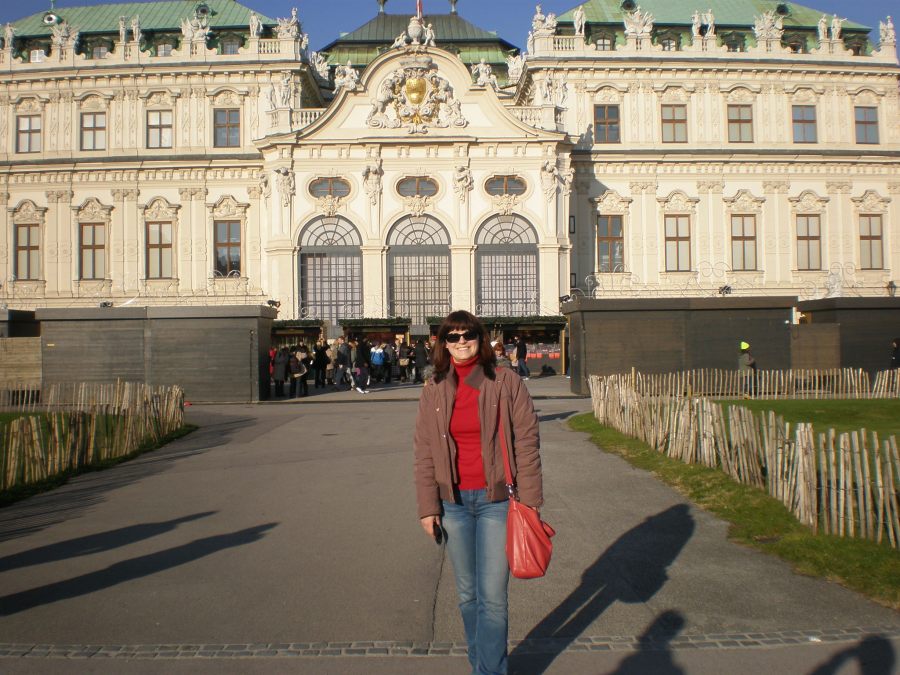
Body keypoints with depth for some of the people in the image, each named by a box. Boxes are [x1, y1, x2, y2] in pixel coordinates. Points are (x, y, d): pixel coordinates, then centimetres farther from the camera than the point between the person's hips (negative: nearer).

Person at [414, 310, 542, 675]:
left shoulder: (506, 383, -4)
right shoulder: (434, 391, 4)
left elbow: (526, 442, -3)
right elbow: (424, 453, 6)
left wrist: (529, 501, -6)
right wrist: (427, 507, 2)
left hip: (496, 499, -3)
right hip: (453, 502, 3)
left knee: (492, 597, -2)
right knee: (467, 595, 14)